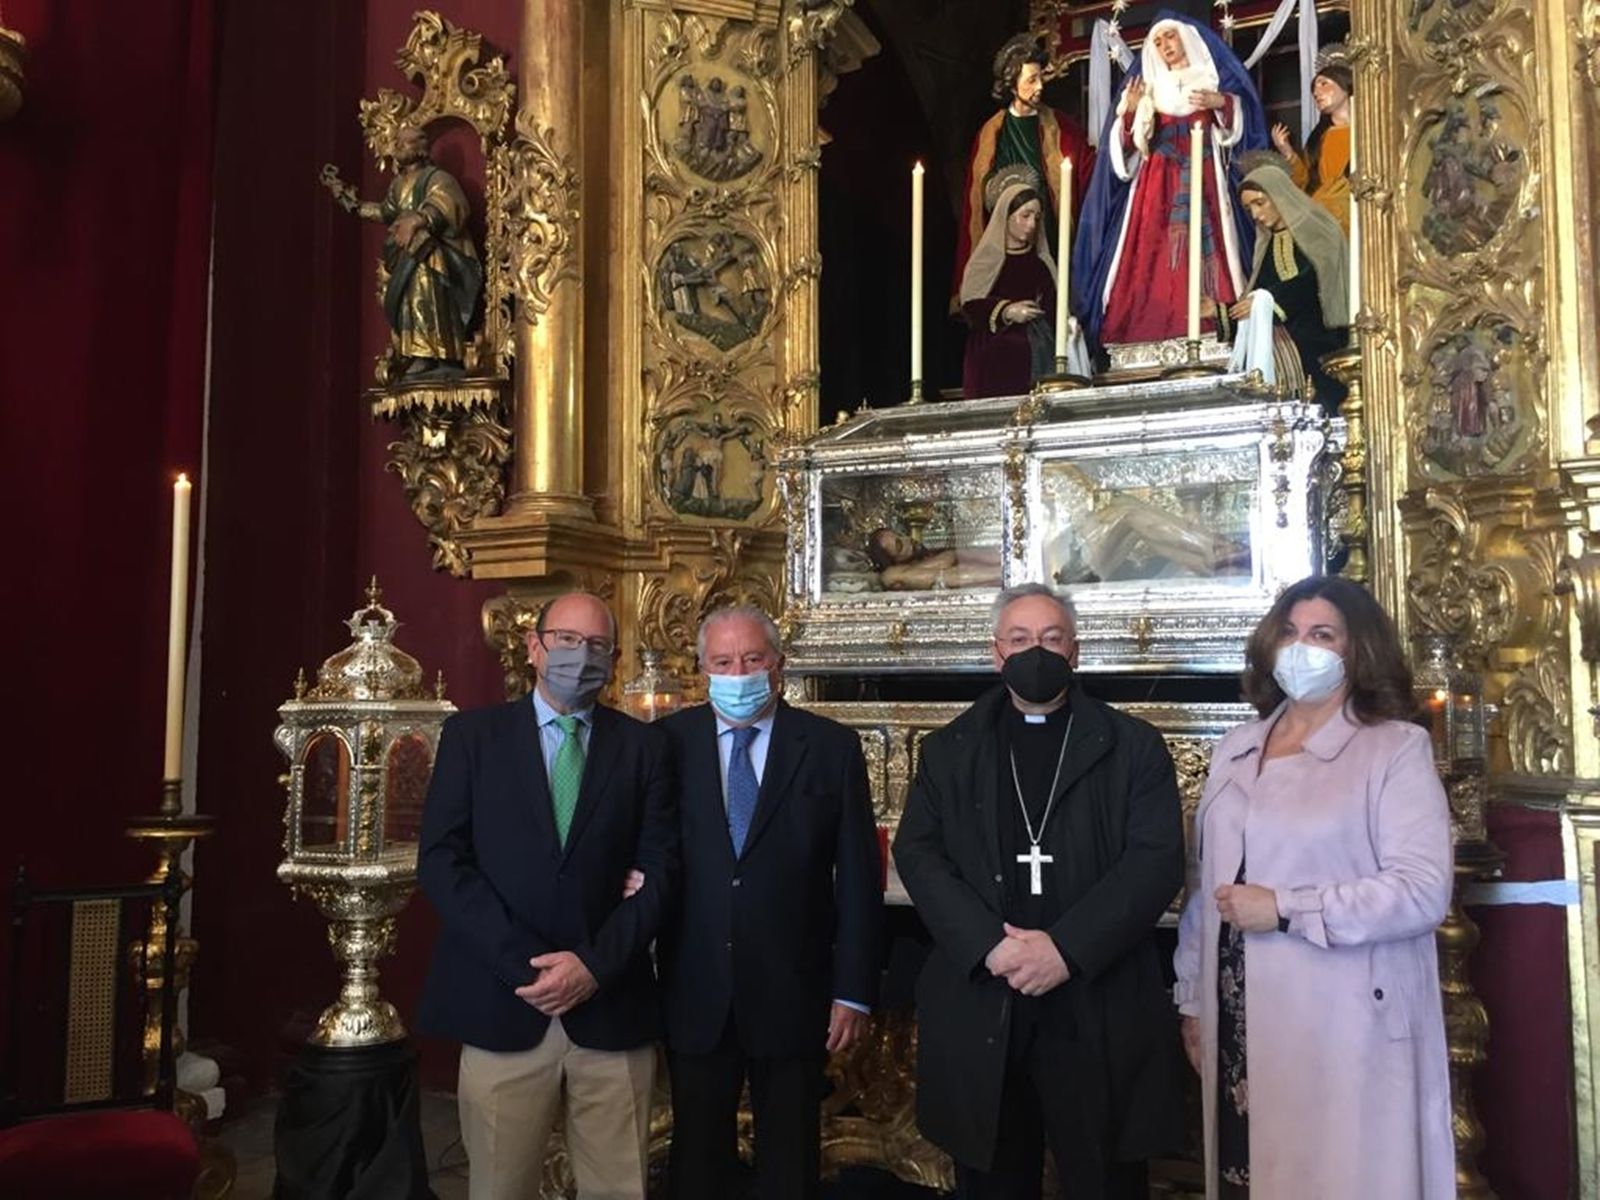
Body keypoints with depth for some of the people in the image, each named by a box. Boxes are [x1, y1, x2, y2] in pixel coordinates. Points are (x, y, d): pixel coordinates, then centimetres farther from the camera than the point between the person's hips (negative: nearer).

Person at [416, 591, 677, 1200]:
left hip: (612, 1006, 1)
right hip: (503, 1004, 0)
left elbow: (660, 867, 2)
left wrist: (595, 964, -11)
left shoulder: (645, 746, 8)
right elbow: (440, 860, -2)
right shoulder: (472, 734, 5)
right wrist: (523, 964, -11)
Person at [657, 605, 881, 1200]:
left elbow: (858, 877, -3)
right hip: (695, 997, 1)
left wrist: (854, 990, -5)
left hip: (793, 995, 0)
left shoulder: (832, 746, -3)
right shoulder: (669, 741, -2)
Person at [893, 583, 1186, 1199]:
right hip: (978, 1006, 2)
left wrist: (1066, 948, -17)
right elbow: (917, 854, 1)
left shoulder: (1133, 746, 4)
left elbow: (1157, 860, -6)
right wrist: (988, 944, -14)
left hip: (1098, 1011, -1)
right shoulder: (949, 750, 10)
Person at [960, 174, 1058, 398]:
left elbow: (1052, 309, 8)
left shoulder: (1041, 263, 15)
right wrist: (1004, 311, -16)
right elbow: (970, 306, -3)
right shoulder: (984, 260, 7)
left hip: (1031, 358, 2)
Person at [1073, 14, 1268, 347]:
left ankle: (1209, 331, -19)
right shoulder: (1149, 86, 20)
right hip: (1158, 182, 2)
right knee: (1153, 254, -12)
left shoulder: (1213, 77, 16)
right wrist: (1130, 111, -6)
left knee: (1206, 249, -15)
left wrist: (1221, 102, -15)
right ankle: (1152, 335, -17)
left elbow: (1242, 111, 3)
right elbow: (1130, 143, 11)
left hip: (1204, 178, -2)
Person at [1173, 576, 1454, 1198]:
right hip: (1240, 1021, 5)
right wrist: (1192, 997, 12)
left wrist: (1284, 909, -17)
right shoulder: (1235, 751, 10)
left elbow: (1423, 889, -15)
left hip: (1345, 1027, -5)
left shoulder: (1396, 749, -5)